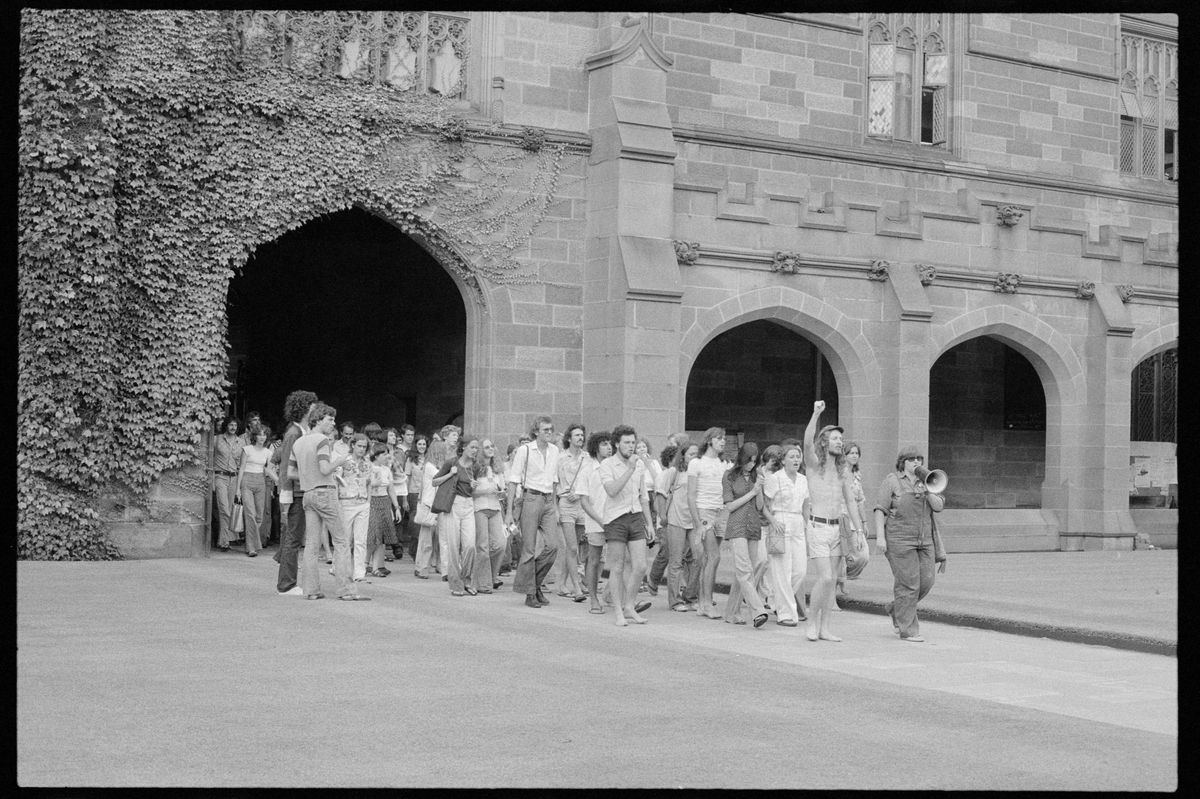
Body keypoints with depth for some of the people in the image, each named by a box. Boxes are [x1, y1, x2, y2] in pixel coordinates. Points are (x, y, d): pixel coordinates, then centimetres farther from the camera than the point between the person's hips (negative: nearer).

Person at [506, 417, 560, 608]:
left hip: (548, 501, 5)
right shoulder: (525, 450, -6)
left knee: (551, 546, -5)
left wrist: (555, 507, 17)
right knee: (529, 548, -2)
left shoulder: (554, 451, 11)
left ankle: (535, 583, 15)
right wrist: (510, 510, -9)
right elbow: (513, 481, -5)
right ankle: (529, 593, 6)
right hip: (531, 498, -5)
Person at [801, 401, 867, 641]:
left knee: (831, 580, 5)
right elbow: (807, 442, -25)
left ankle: (824, 629, 10)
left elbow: (850, 502, 14)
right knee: (825, 578, -13)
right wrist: (816, 413, -33)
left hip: (836, 528, 6)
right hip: (817, 528, -6)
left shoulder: (843, 470, 12)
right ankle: (812, 624, 2)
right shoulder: (814, 464, -4)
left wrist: (859, 530, 7)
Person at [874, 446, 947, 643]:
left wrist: (927, 492, -13)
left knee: (926, 581, 2)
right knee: (908, 583, -7)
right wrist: (880, 536, -15)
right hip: (900, 540, -6)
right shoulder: (892, 481, -2)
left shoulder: (925, 482, 14)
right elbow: (880, 510, -7)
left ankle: (895, 608, 26)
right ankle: (907, 630, 1)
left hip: (924, 541, 6)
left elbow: (939, 506, 4)